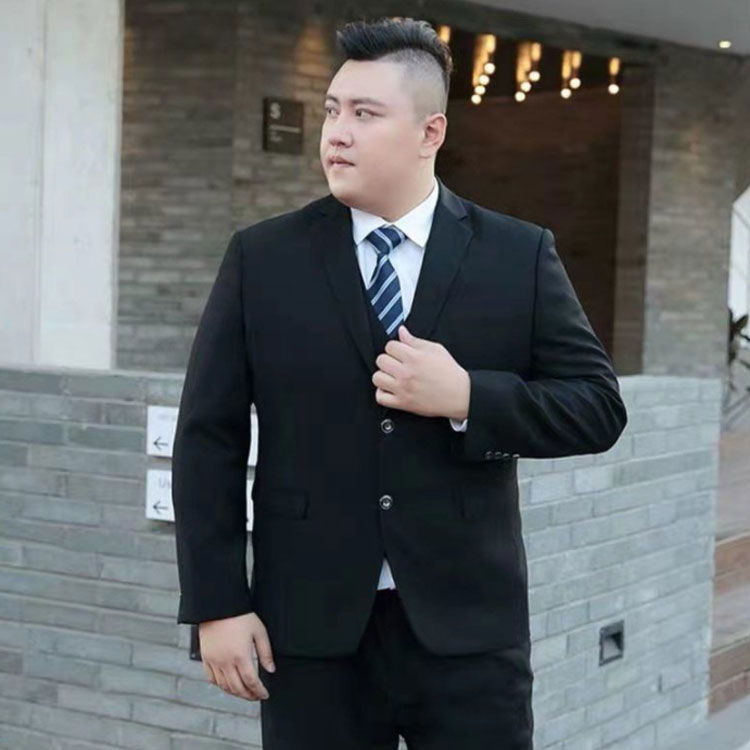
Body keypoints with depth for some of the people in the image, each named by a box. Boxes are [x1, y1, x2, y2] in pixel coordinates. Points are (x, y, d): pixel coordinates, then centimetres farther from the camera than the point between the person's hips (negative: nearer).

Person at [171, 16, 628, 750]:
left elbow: (598, 406, 1)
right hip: (310, 628, 1)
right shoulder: (261, 258, 2)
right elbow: (208, 439, 2)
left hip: (467, 625, 0)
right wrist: (217, 605, -4)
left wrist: (467, 397, -15)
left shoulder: (519, 255, 2)